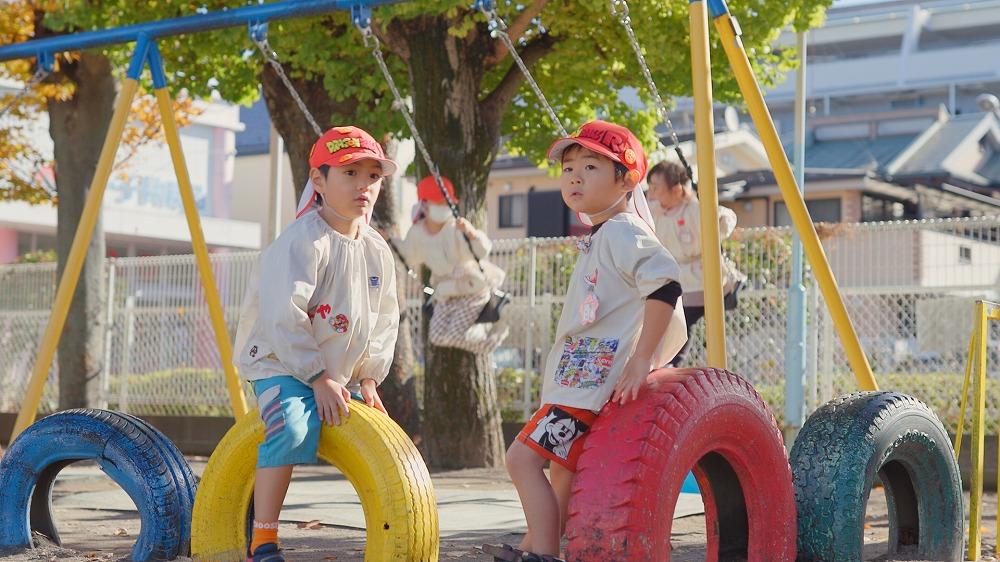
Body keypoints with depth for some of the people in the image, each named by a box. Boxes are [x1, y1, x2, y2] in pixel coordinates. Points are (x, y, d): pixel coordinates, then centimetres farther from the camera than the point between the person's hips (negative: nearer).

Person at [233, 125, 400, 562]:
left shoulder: (378, 251, 6)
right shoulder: (303, 242, -18)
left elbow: (385, 322, 13)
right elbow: (285, 319, -24)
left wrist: (368, 379, 2)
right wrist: (319, 378, -24)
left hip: (339, 374, 8)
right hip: (279, 363, -8)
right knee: (291, 428, -33)